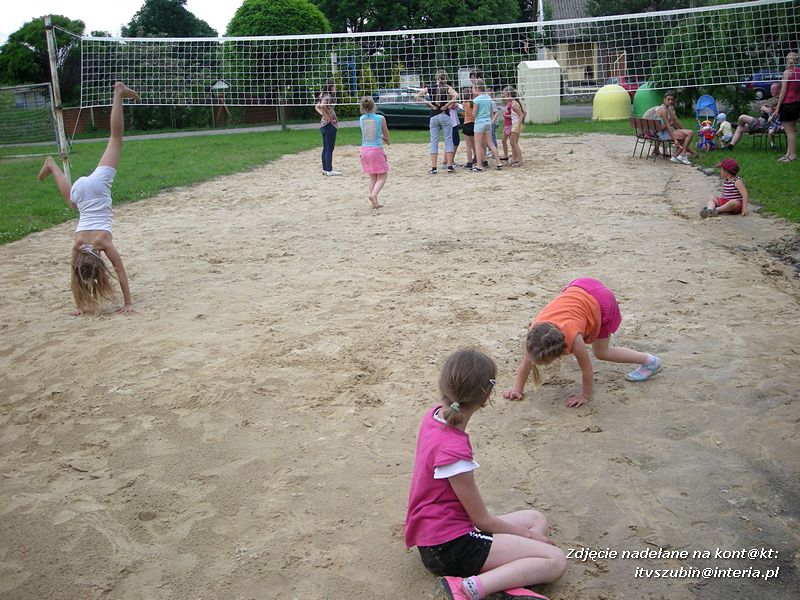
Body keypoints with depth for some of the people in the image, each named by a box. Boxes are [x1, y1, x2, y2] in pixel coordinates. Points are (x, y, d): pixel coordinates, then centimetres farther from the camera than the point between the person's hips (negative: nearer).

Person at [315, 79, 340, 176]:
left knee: (325, 149, 13)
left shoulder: (323, 95, 13)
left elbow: (317, 107, 22)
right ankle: (329, 171, -4)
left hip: (323, 124, 10)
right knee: (330, 149, -6)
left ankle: (325, 169, 18)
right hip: (329, 124, -10)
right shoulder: (328, 96, -15)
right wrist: (329, 115, -21)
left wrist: (323, 114, 11)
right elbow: (322, 106, -32)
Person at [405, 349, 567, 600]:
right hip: (448, 548, -10)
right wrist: (528, 534, -2)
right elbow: (482, 520, -15)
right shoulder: (453, 450, -29)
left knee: (537, 519, 20)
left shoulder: (435, 413, -6)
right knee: (555, 561, -10)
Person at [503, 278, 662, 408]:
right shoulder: (535, 330, -26)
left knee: (601, 352, 9)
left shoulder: (573, 337, -37)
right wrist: (517, 389, -8)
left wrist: (585, 396, -8)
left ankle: (650, 362, 21)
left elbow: (587, 369, -22)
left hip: (602, 302, -5)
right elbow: (526, 360, -10)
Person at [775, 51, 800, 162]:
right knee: (790, 130, 14)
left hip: (787, 103, -8)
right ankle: (789, 153, 18)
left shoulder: (787, 72, -13)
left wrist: (778, 106, -10)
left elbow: (783, 91, -15)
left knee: (789, 131, -2)